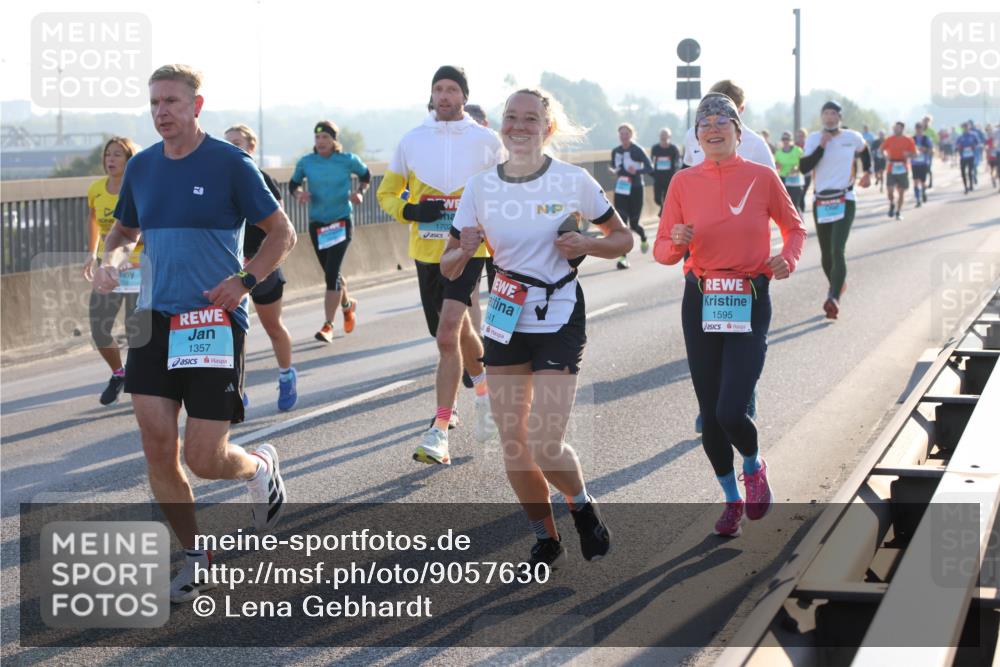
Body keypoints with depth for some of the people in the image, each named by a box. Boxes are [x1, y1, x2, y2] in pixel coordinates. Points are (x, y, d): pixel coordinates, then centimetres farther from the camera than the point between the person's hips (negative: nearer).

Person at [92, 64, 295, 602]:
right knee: (157, 448, -3)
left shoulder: (230, 164, -6)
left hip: (215, 322, -5)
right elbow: (122, 229, 23)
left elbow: (282, 233, -1)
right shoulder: (141, 167, 8)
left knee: (204, 459, -6)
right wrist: (109, 260, 1)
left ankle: (260, 468, 30)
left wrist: (244, 281, -14)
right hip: (154, 320, 5)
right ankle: (195, 558, 16)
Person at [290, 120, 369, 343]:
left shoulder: (348, 160, -5)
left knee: (332, 273, -15)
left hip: (341, 223, -3)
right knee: (331, 273, 16)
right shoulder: (305, 162, -1)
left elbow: (366, 175, 13)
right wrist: (299, 193, -9)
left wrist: (360, 192, -5)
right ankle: (347, 305, 45)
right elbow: (293, 183, 13)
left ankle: (328, 325, -12)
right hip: (317, 224, 3)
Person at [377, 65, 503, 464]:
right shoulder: (412, 141, 4)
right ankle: (484, 389, 45)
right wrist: (411, 211, -8)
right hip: (426, 251, 4)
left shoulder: (486, 141, 0)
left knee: (448, 335, -19)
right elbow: (387, 193, 12)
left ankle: (440, 431, -16)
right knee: (459, 334, 16)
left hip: (469, 250, -4)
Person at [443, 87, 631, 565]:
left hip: (559, 320, -4)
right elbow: (448, 266, 5)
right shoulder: (481, 186, 1)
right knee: (512, 444, 5)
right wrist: (466, 250, -18)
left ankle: (581, 505, 21)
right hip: (504, 322, 4)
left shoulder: (573, 180, -6)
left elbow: (623, 238, 4)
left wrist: (586, 245, -16)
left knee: (545, 446, -11)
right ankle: (546, 540, 25)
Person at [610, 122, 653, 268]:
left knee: (634, 223, 3)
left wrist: (637, 171, -29)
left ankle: (643, 238, 40)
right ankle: (623, 257, -8)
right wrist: (614, 171, -6)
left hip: (636, 190, -3)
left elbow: (650, 168, -12)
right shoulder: (615, 151, 4)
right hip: (620, 190, 3)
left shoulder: (638, 150, -10)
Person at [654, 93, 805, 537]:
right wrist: (677, 243, -18)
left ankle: (754, 467, 20)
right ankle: (732, 499, 29)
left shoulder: (762, 177, -2)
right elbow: (662, 251, 5)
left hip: (750, 303, -2)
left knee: (731, 412, -14)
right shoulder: (684, 182, 2)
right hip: (700, 303, 2)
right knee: (710, 413, 7)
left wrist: (788, 259, -6)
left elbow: (794, 227, 13)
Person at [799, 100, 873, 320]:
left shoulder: (852, 137, 2)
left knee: (837, 251, -18)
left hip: (844, 201, -3)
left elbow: (864, 150, 25)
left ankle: (834, 298, -28)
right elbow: (804, 167, -9)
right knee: (826, 254, 11)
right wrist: (821, 147, -14)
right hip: (821, 201, 3)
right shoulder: (814, 139, 3)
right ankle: (837, 285, 37)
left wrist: (868, 172, 15)